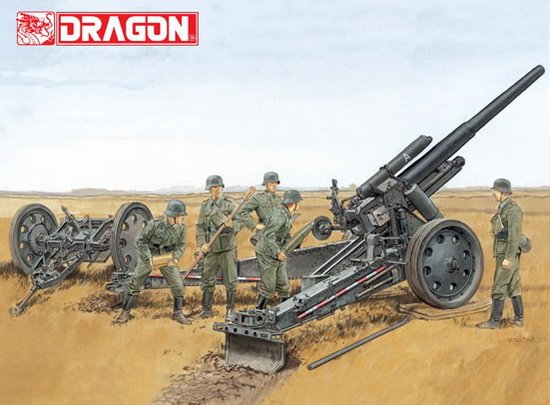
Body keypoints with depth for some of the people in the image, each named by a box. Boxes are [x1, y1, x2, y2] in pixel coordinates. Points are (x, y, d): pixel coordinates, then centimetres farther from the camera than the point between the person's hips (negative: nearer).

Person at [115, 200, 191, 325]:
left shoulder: (181, 227, -14)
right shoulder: (155, 224, -26)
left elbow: (181, 245, -4)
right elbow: (142, 241, -17)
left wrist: (175, 258, -22)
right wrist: (148, 259, -25)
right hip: (149, 256, -3)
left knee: (178, 286, -2)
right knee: (134, 284, 1)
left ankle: (178, 314, 13)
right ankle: (125, 313, 13)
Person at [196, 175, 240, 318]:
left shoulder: (230, 204, -3)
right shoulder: (205, 205, 7)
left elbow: (238, 223, -9)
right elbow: (200, 226, 7)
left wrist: (232, 225, -32)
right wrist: (201, 243, -5)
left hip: (227, 248, -3)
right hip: (210, 248, 3)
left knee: (230, 281, 3)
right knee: (207, 280, 7)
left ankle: (230, 310, 15)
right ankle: (207, 310, 17)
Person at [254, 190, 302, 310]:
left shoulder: (287, 215, 8)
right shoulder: (280, 215, -20)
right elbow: (268, 235, -26)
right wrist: (278, 252, -27)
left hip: (277, 255, 9)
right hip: (267, 254, -9)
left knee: (283, 287, 11)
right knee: (268, 288, -4)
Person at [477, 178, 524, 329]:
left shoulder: (513, 209, -17)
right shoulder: (503, 208, 14)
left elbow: (515, 235, -21)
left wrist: (508, 258, -23)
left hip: (508, 253, -10)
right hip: (503, 253, 10)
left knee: (499, 287, -6)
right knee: (513, 286, 13)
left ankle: (494, 321, -1)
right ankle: (519, 319, 20)